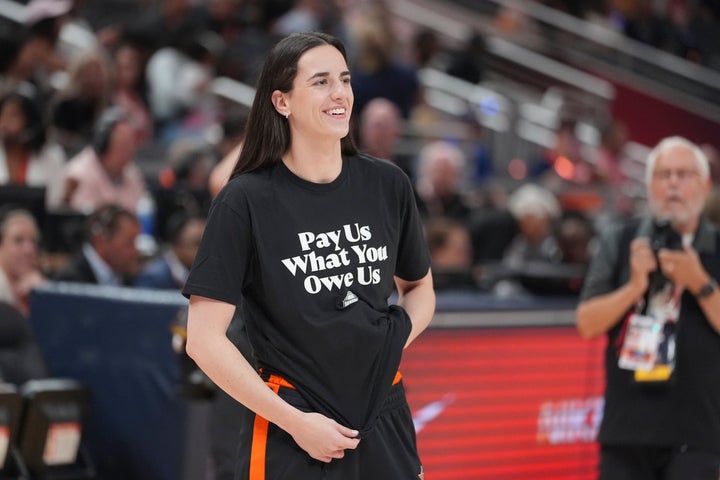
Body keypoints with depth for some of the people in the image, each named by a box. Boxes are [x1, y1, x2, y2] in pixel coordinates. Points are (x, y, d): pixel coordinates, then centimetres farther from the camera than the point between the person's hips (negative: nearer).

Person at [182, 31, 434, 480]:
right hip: (291, 441, -4)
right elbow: (205, 339, -10)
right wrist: (294, 421, -12)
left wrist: (395, 341, -1)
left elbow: (420, 287, 18)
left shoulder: (387, 185, 2)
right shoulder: (246, 201, -9)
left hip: (386, 427, 4)